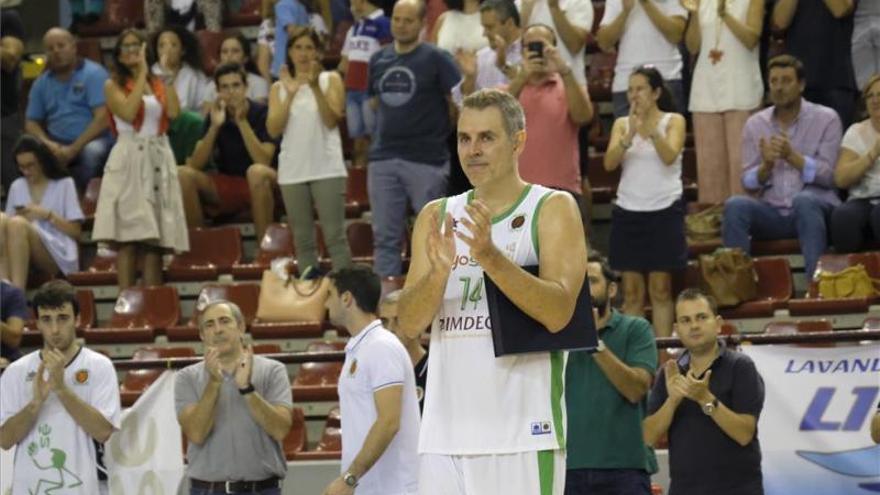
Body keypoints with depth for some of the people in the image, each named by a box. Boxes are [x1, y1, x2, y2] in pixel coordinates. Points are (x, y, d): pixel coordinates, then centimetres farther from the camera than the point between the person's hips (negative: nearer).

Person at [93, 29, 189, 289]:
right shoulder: (114, 86, 4)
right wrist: (142, 75, -9)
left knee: (155, 237, 0)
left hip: (158, 159, 4)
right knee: (128, 234, -11)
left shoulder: (158, 84, 14)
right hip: (129, 158, -4)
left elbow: (173, 112, -4)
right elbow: (128, 113, -14)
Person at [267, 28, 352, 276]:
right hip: (292, 171, 3)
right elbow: (273, 129, -1)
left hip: (327, 169, -3)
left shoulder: (330, 80, 6)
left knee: (335, 235, -8)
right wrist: (290, 94, -10)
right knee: (302, 239, 4)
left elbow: (332, 120, -7)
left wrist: (315, 87, -18)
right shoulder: (279, 87, 11)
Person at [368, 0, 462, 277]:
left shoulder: (436, 59, -4)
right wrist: (381, 135, 13)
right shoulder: (379, 60, 11)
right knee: (385, 238, 7)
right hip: (383, 159, 5)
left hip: (426, 160, -5)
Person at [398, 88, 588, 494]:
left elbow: (558, 312, -14)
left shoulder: (553, 209, 0)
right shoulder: (437, 217, 14)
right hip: (445, 438, 4)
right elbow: (409, 324, 5)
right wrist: (439, 270, -15)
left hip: (522, 436, -4)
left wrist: (491, 257, -26)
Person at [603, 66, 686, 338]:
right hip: (628, 210, 2)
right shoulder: (622, 124, 8)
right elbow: (610, 163, -6)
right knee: (631, 289, 1)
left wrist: (651, 127, -28)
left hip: (664, 210, -2)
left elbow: (669, 157, -15)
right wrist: (630, 135, -22)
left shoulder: (673, 121, 2)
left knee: (660, 287, -1)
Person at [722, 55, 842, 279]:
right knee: (735, 206, -27)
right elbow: (748, 182, 5)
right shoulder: (755, 124, 11)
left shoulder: (826, 119, 3)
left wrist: (792, 156, -20)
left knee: (804, 201, -37)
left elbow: (828, 175, -7)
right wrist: (766, 166, -16)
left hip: (815, 209, -3)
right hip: (771, 212, 3)